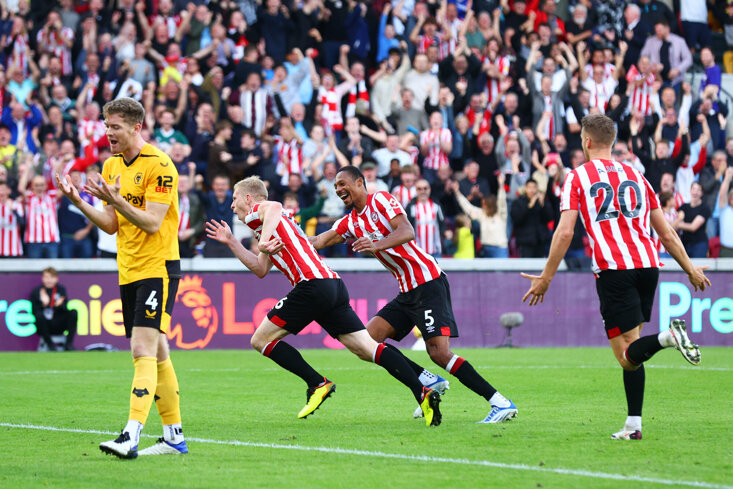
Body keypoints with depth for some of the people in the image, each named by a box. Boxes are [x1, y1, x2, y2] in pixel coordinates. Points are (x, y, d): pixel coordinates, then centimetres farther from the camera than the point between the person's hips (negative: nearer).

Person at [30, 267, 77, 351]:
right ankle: (50, 344, -20)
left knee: (73, 313, -21)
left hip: (59, 326, 2)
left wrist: (59, 305, -22)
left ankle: (69, 344, -19)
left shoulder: (61, 289, 6)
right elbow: (34, 312, -7)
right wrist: (44, 304, -23)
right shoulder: (36, 292, 0)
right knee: (40, 315, -35)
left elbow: (65, 309, 0)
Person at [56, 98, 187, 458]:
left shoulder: (159, 165, -13)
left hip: (158, 268, -8)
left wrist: (116, 200, -30)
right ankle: (174, 436, 16)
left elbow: (152, 222, -19)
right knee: (156, 354, 11)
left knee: (144, 350, -16)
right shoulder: (111, 165, 12)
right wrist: (79, 202, -1)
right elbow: (112, 225, 12)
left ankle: (131, 436, -24)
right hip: (128, 272, 8)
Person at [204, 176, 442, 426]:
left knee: (261, 340, 2)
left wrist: (263, 241, -27)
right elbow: (261, 269, 32)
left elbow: (274, 207, -21)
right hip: (334, 284, 9)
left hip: (313, 284, -9)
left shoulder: (257, 211, 6)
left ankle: (318, 384, -5)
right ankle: (423, 392, -13)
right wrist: (231, 242, 33)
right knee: (367, 349, 0)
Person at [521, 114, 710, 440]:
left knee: (627, 357, -7)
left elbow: (565, 232, -4)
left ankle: (668, 337, -37)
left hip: (613, 269, -5)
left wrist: (545, 278, 3)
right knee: (631, 348, 14)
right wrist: (690, 269, 25)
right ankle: (633, 425, 7)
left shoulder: (577, 177, 5)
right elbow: (666, 233, 17)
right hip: (647, 266, 5)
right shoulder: (635, 176, 19)